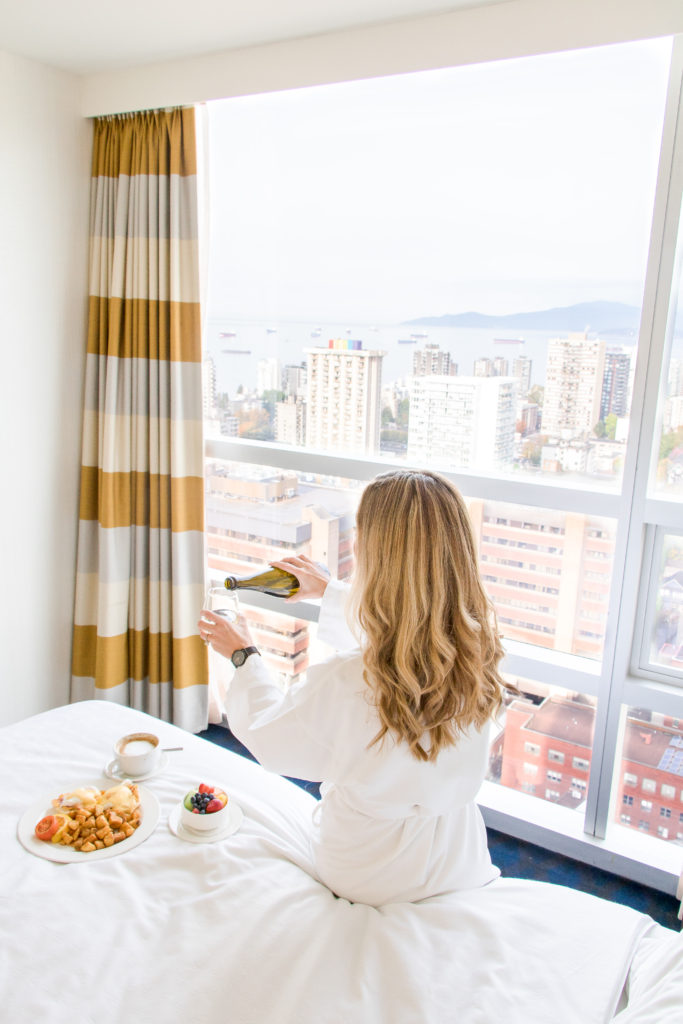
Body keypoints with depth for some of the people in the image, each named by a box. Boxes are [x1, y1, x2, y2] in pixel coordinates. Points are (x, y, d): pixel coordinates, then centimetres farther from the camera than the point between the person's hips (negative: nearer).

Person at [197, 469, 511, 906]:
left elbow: (270, 741, -15)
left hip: (367, 883, -4)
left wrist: (243, 655, 2)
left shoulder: (344, 683, -38)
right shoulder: (479, 650, -21)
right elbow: (400, 640, 3)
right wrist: (329, 591, 16)